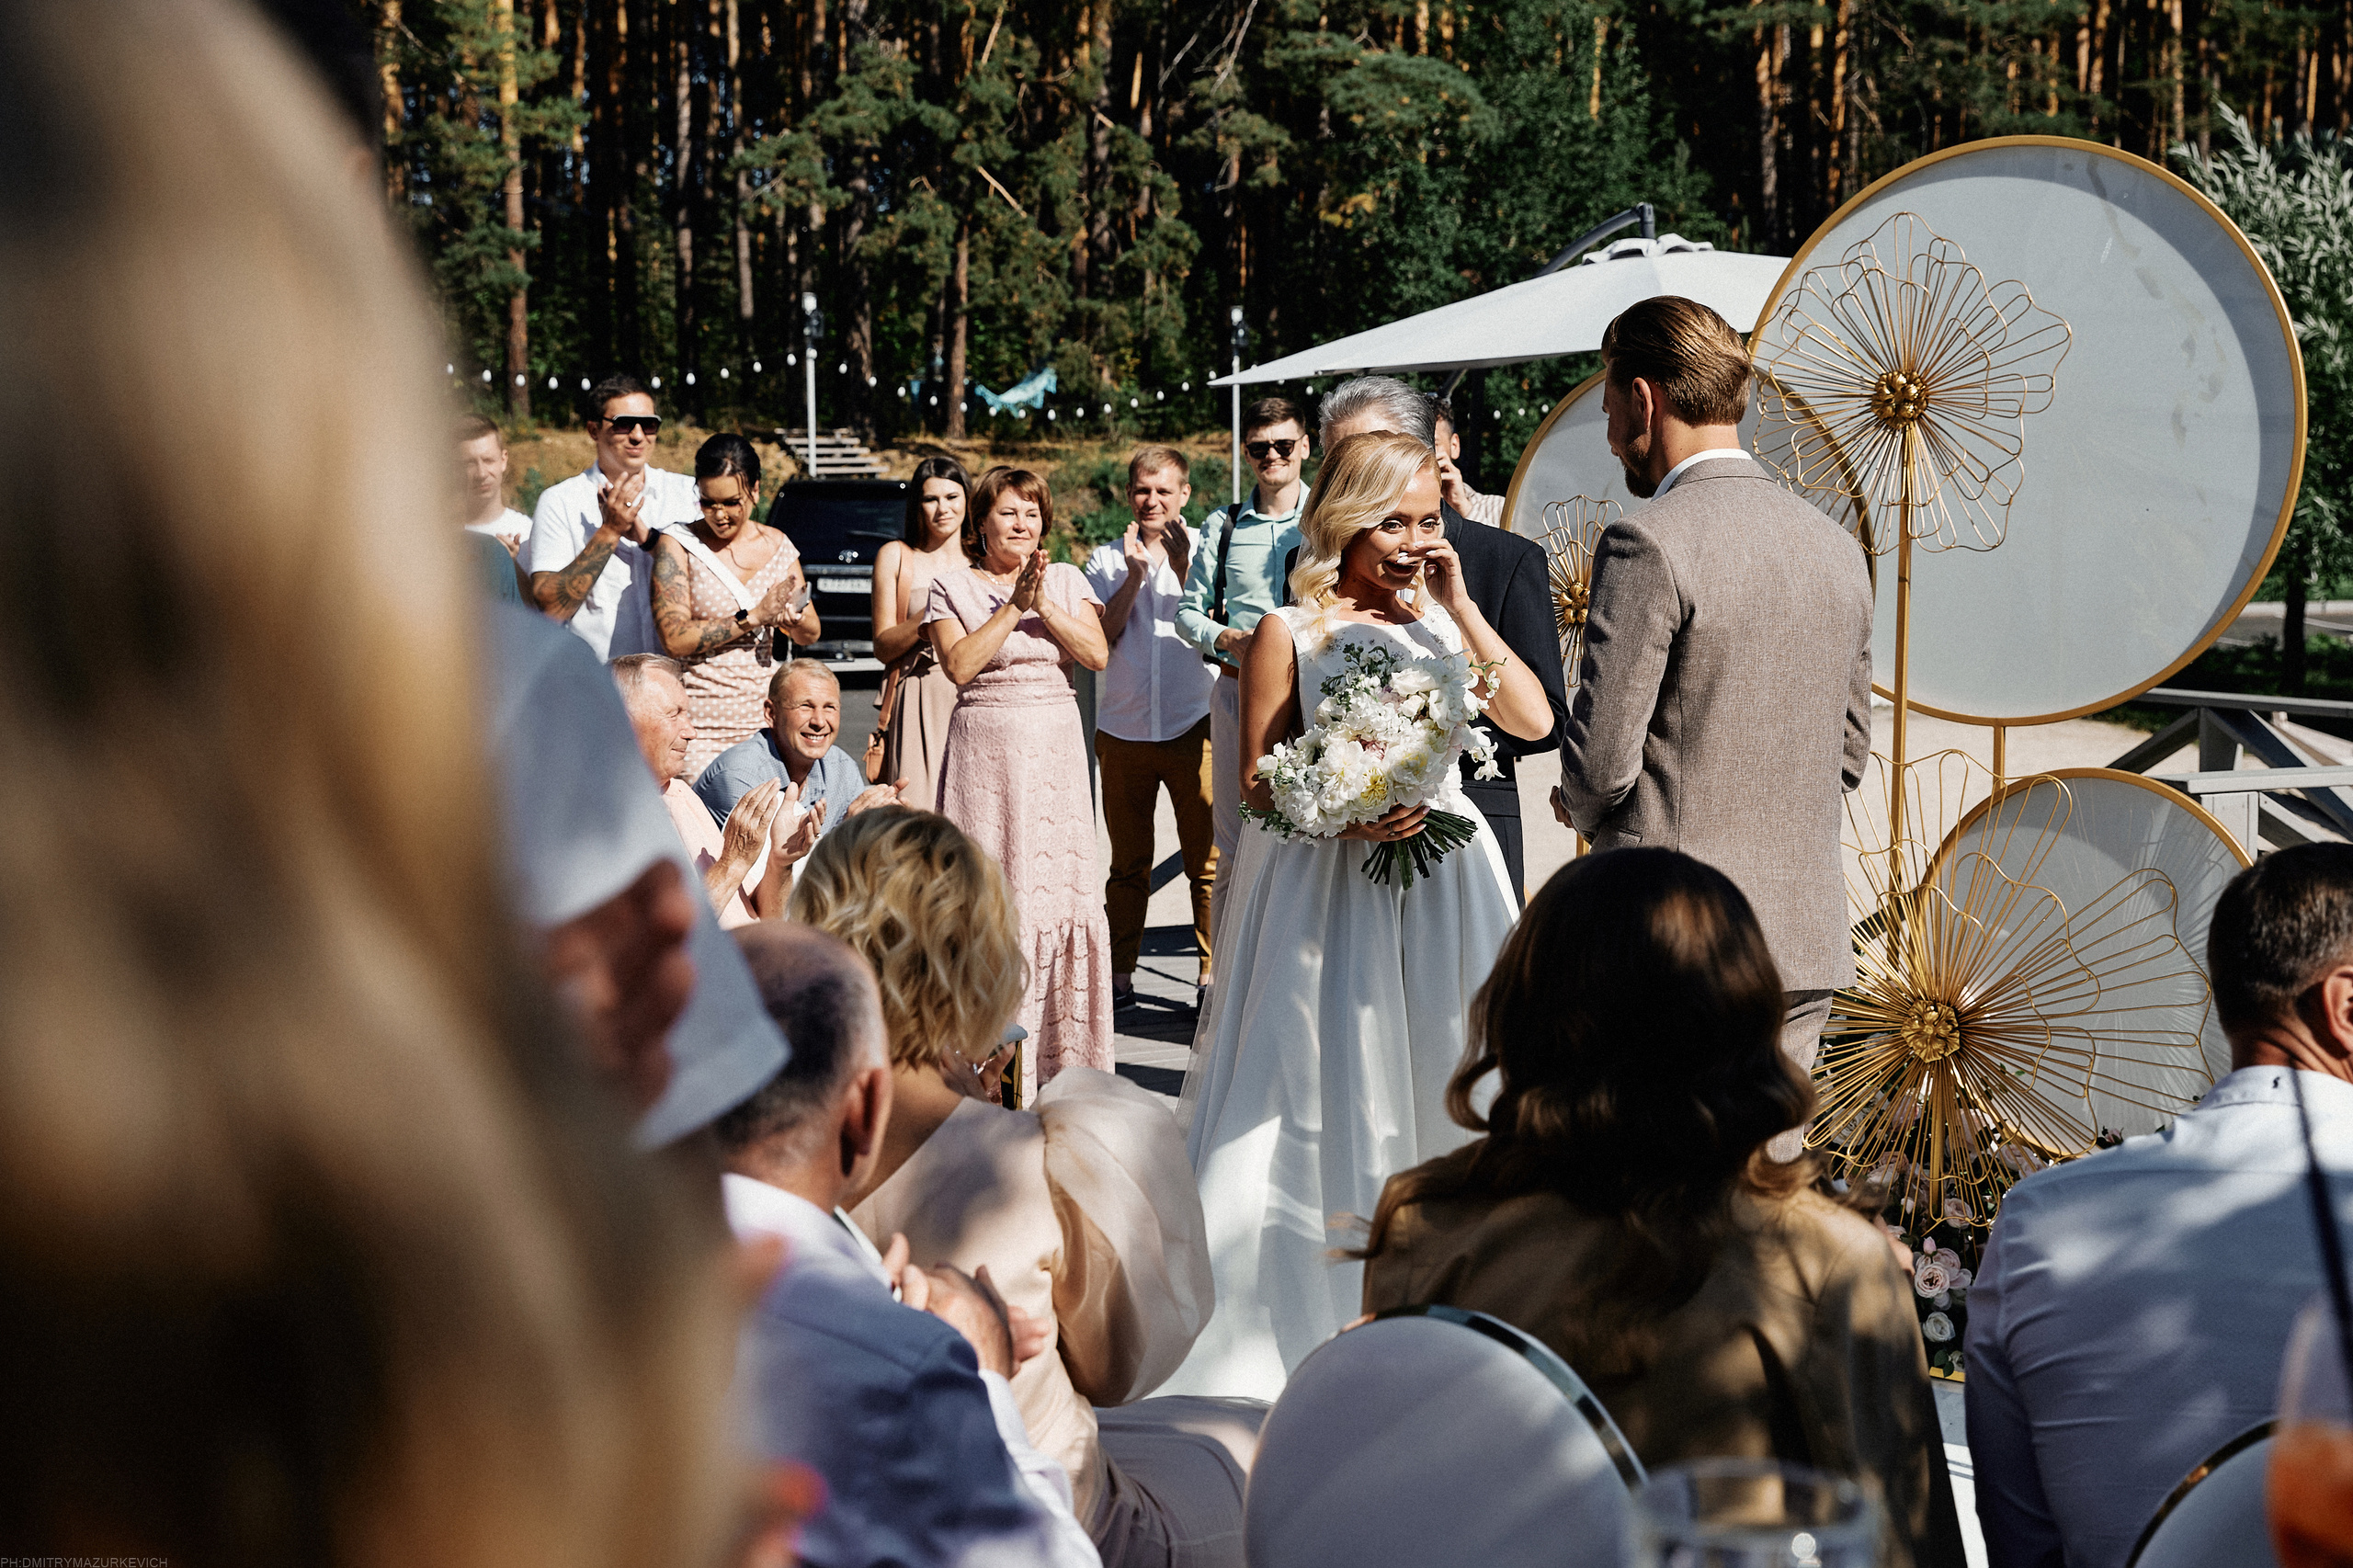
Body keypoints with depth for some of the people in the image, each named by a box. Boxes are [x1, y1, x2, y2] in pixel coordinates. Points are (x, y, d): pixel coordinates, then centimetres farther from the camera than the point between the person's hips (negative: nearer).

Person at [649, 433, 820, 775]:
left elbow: (811, 635, 16)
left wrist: (795, 620, -7)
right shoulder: (678, 544, -3)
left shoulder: (776, 545, 9)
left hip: (762, 719, 4)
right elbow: (675, 639, -14)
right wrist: (754, 617, -14)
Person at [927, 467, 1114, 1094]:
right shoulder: (952, 586, 4)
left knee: (1062, 884, -1)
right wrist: (1015, 604, -12)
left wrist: (1043, 603, -11)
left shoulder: (1066, 581, 10)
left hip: (1055, 753, 2)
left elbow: (1098, 654, -2)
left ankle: (1063, 1047, 8)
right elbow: (960, 665, -11)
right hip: (985, 753, -2)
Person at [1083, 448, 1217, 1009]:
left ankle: (1214, 974, 6)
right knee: (1128, 861, 11)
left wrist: (1184, 568, -16)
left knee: (1207, 858, -2)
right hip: (1123, 726, 2)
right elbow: (1099, 637, -2)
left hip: (1194, 725, -2)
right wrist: (1135, 574, -11)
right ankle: (1120, 974, 19)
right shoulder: (1106, 559, 8)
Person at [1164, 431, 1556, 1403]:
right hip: (1327, 895, -4)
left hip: (1442, 885, 4)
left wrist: (1460, 606, -9)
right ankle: (1301, 1333, 12)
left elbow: (1534, 718, -6)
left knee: (1437, 1092, 10)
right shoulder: (1289, 633, -5)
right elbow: (1261, 788, -4)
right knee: (1323, 1104, 1)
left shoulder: (1445, 619, 7)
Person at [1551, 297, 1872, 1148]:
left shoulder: (1650, 544, -14)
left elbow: (1600, 760, -16)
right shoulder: (1836, 545, 9)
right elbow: (1850, 751, 16)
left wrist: (1580, 806, 6)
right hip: (1806, 935, 7)